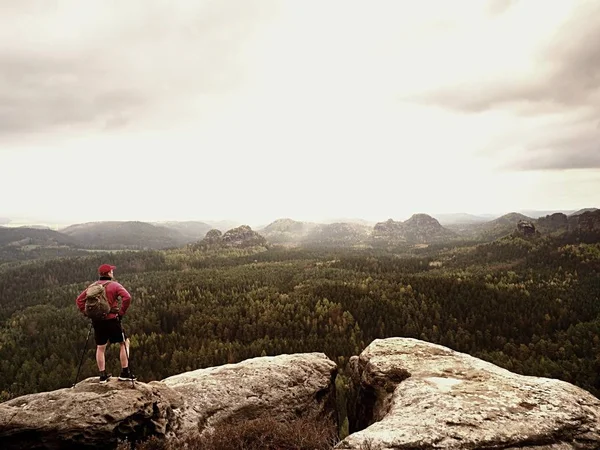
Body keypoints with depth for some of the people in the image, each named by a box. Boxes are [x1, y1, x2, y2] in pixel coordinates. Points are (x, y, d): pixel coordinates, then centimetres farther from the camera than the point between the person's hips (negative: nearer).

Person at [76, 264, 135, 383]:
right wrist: (121, 312, -13)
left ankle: (103, 375, 22)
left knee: (100, 347, 17)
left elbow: (79, 300, 9)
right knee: (124, 343, 9)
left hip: (97, 321, 5)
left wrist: (86, 312, 10)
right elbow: (127, 297, -22)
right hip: (111, 319, -5)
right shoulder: (114, 285, -7)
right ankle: (125, 373, 6)